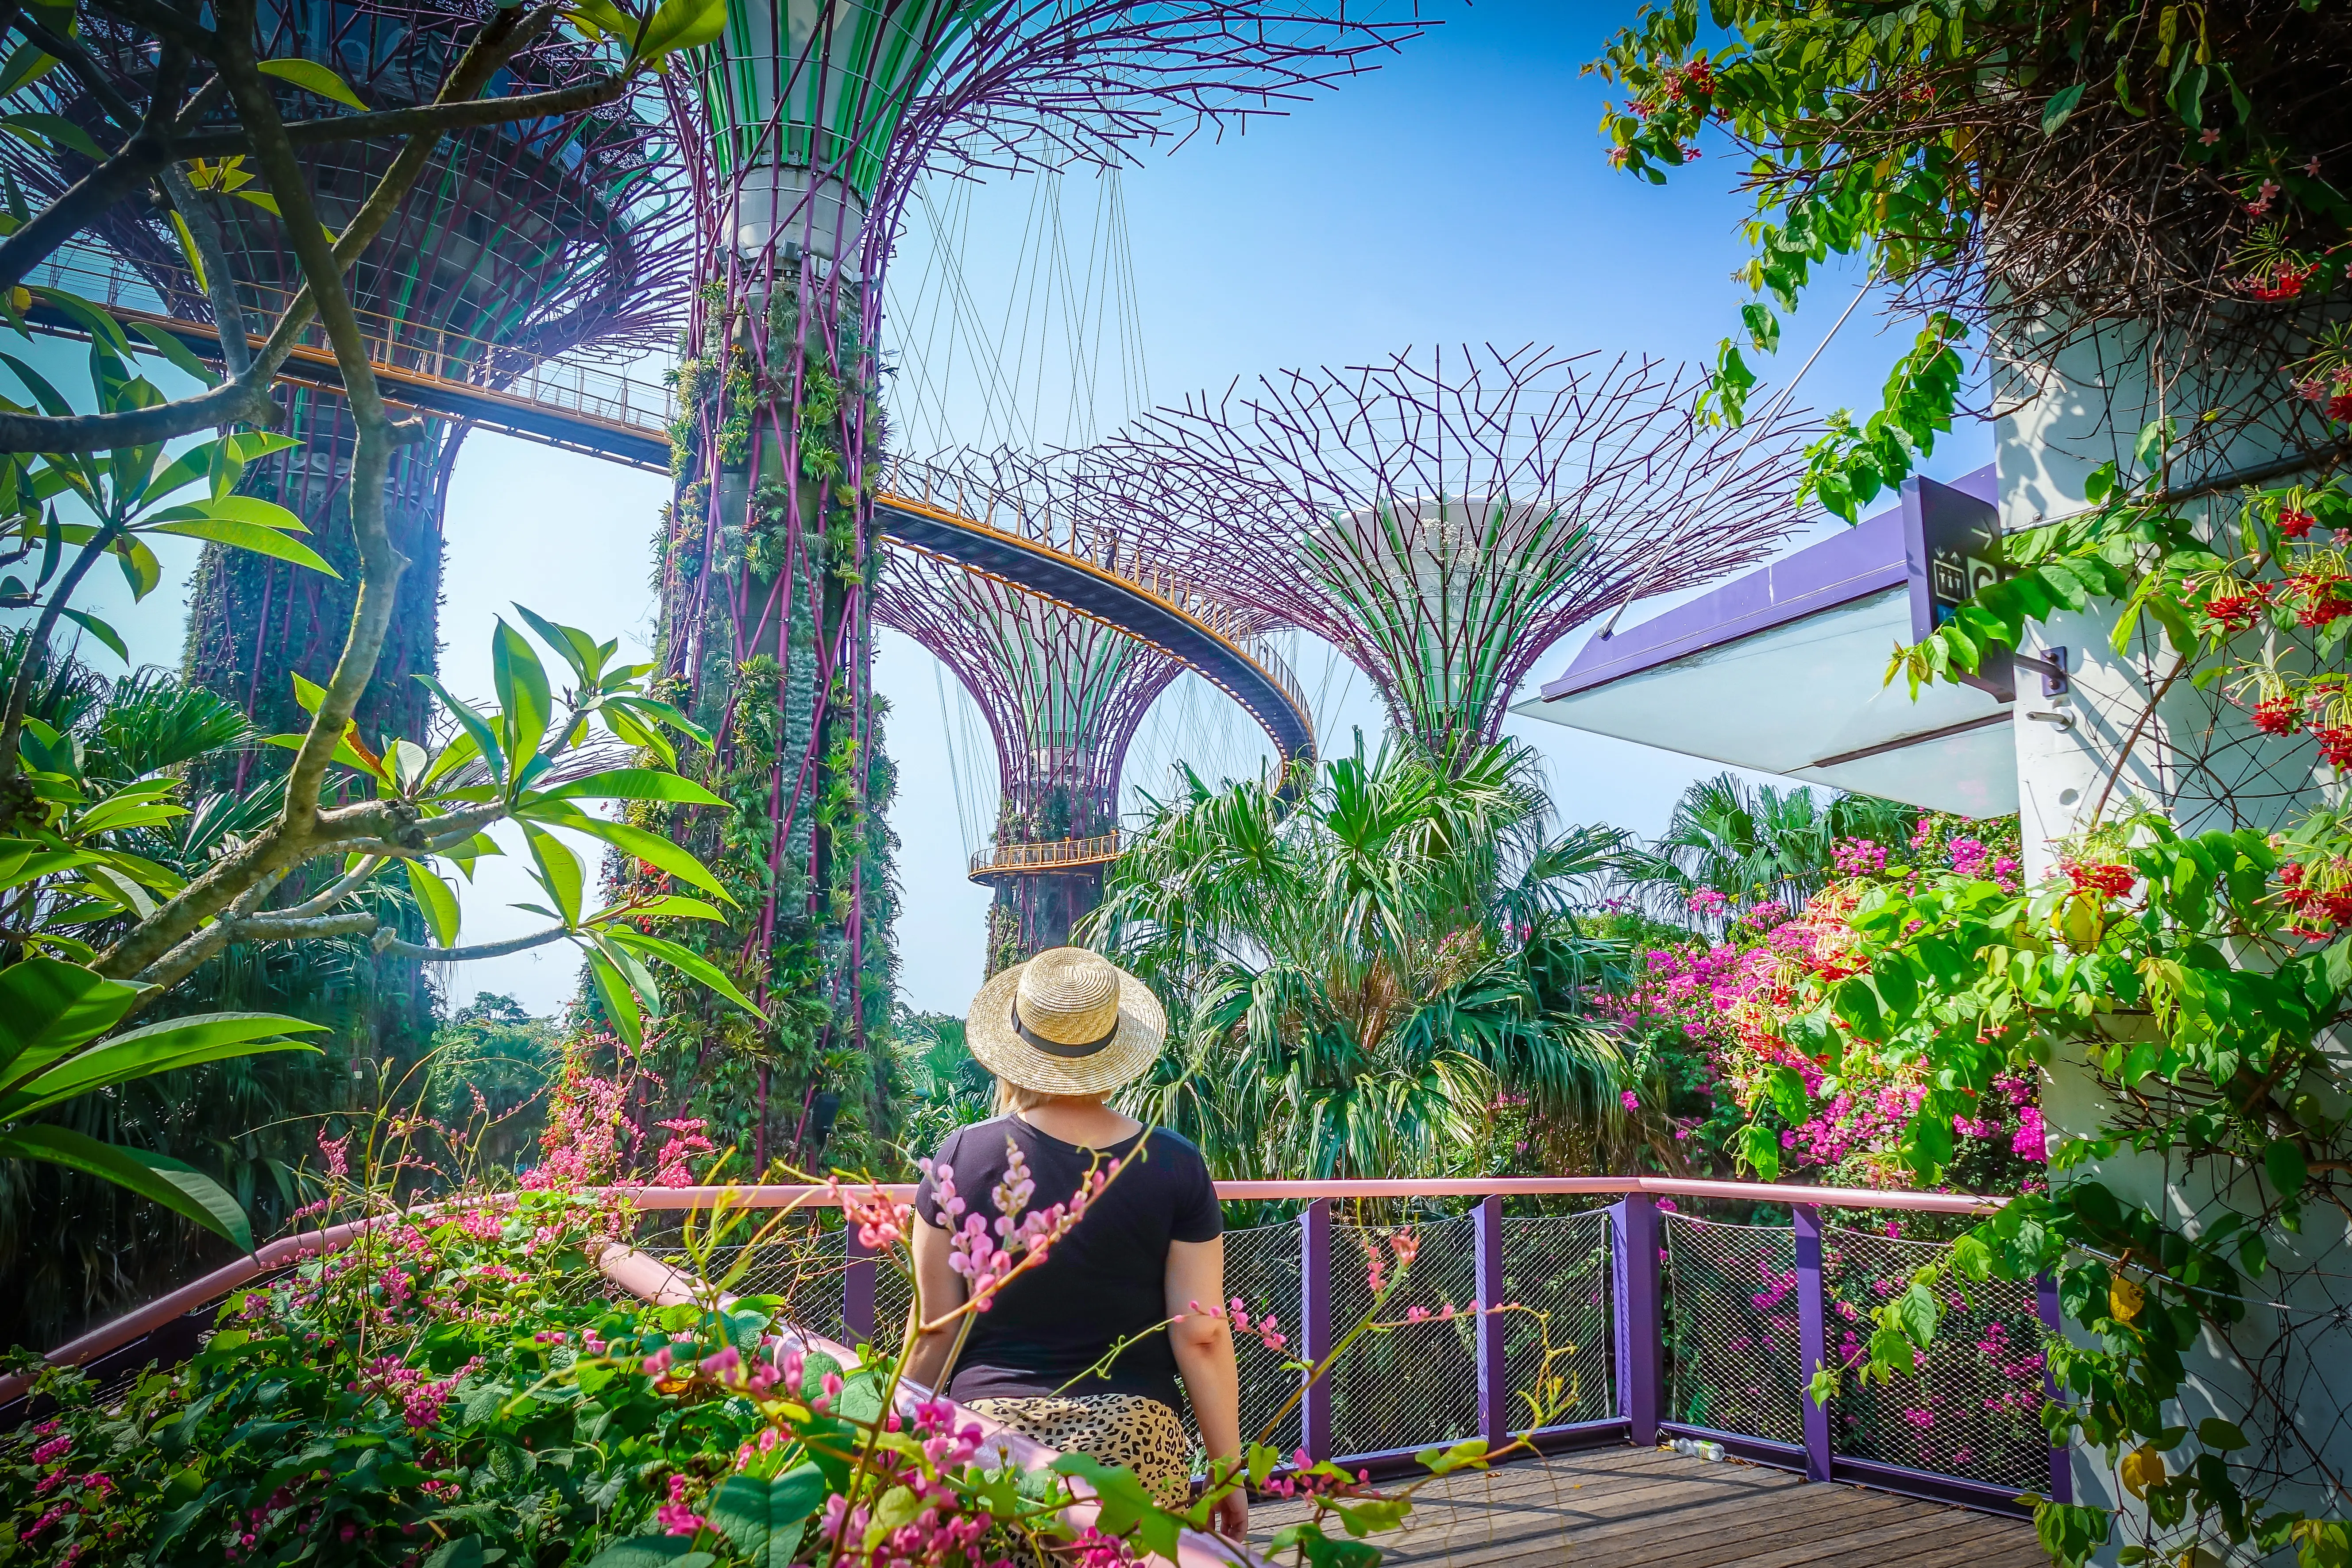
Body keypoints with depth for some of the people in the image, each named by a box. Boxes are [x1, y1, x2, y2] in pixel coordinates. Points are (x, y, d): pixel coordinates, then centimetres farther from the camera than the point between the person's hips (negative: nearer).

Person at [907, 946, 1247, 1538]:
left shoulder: (961, 1157, -3)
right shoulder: (1175, 1168, -4)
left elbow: (934, 1330, 1)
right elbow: (1201, 1337, -3)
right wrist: (1228, 1471, 8)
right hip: (1131, 1441, 0)